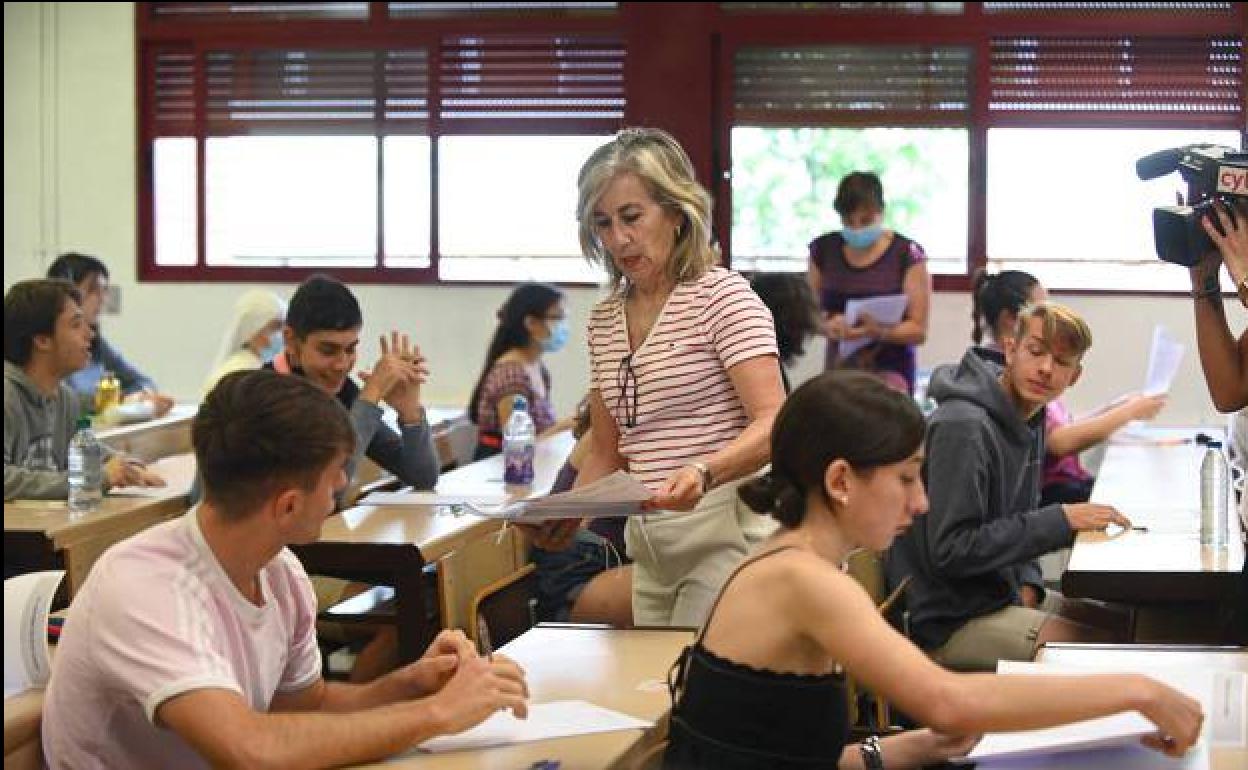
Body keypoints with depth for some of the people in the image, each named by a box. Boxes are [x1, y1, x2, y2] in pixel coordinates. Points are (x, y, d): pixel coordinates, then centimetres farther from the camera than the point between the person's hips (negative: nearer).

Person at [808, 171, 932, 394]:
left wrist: (878, 332, -22)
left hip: (889, 370, -3)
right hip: (839, 368, 4)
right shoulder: (824, 250, 7)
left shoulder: (907, 255, -4)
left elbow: (918, 330, -4)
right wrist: (828, 325, -9)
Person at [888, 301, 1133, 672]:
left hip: (1000, 592, 10)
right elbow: (950, 550, -24)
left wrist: (1027, 583, -1)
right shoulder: (962, 428, -22)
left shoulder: (1029, 420, 8)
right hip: (948, 621, -10)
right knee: (1111, 650, -19)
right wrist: (1060, 521, -23)